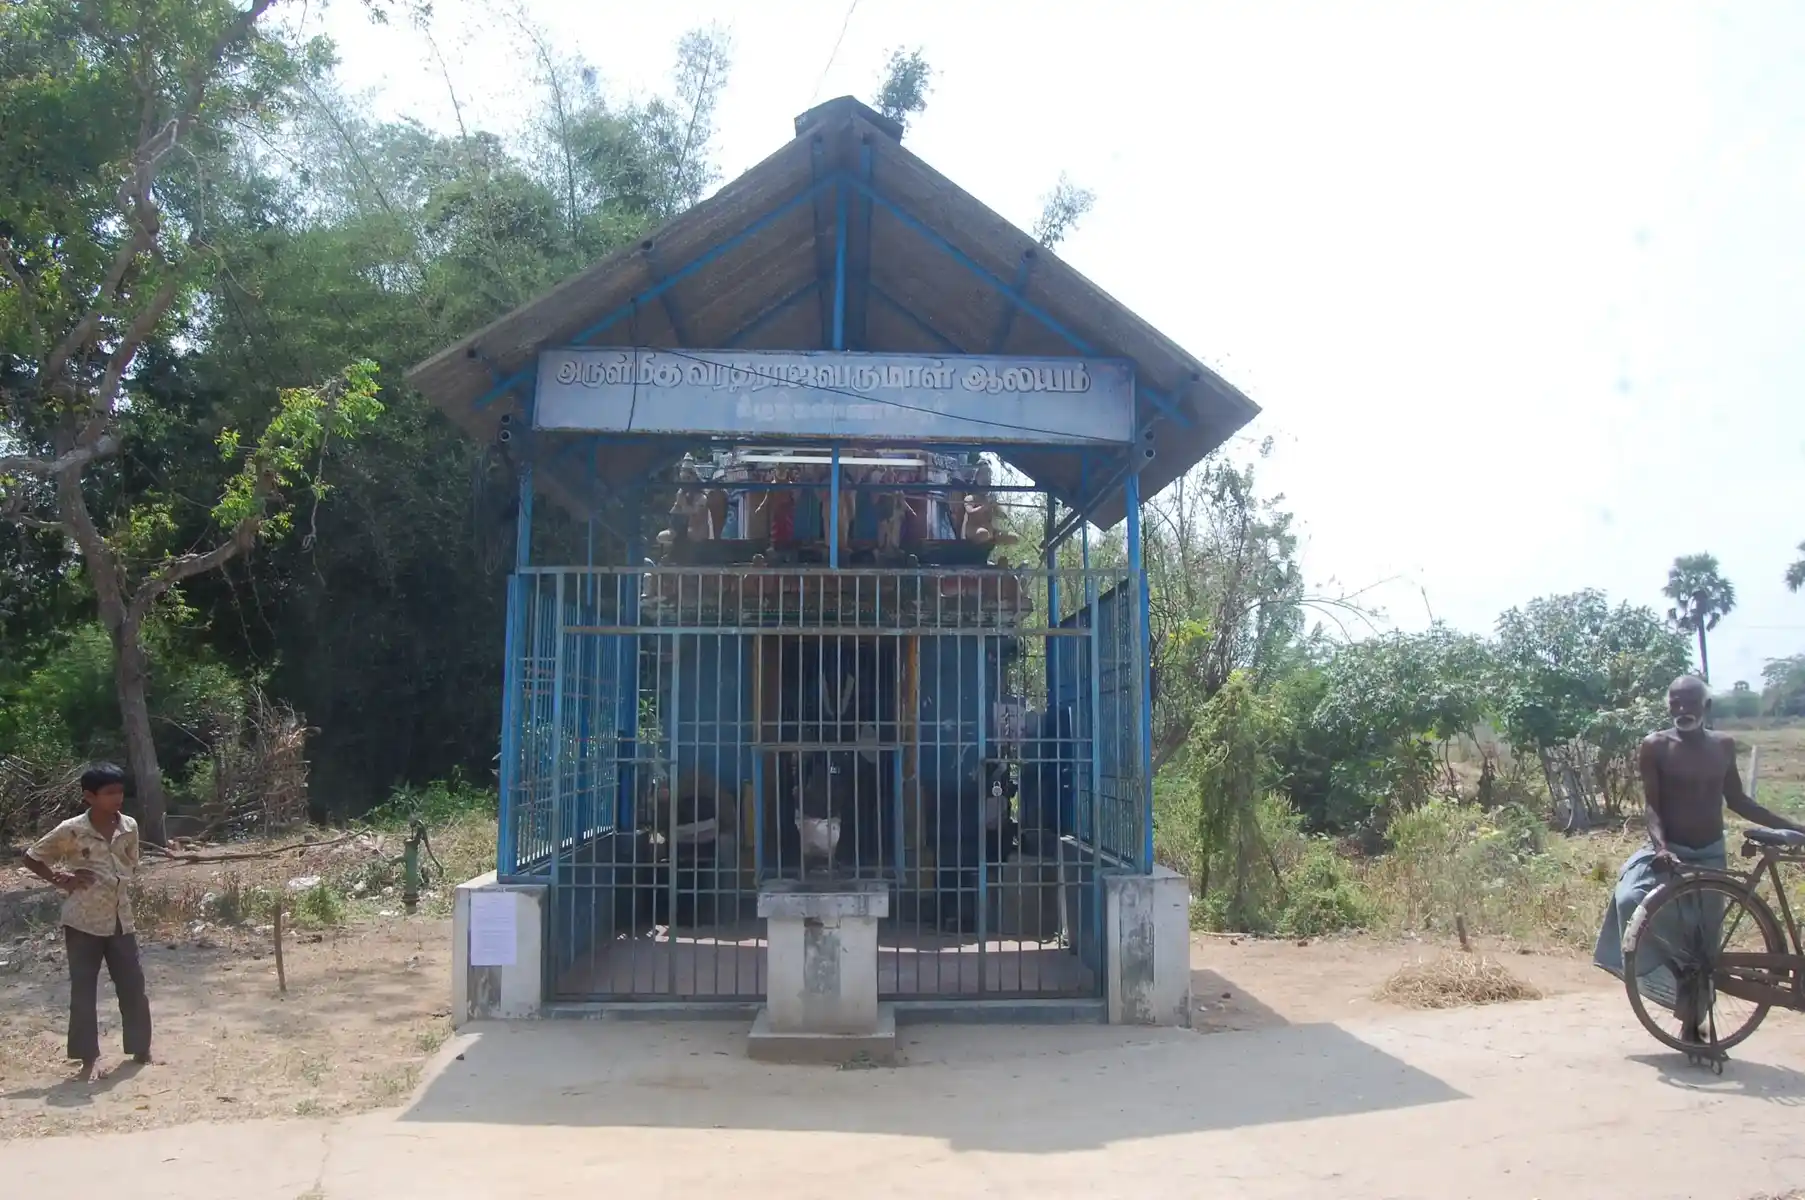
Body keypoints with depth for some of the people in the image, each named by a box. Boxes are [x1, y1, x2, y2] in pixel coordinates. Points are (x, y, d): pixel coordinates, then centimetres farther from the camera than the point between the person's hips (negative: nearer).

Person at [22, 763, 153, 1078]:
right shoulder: (72, 831, -11)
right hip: (83, 921, -4)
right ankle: (87, 1057, 10)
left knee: (133, 986, 8)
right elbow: (32, 857, 1)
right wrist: (61, 880, -6)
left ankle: (141, 1048, 21)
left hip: (121, 920, 4)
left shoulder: (129, 827, 1)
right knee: (83, 990, 2)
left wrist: (118, 887, 1)